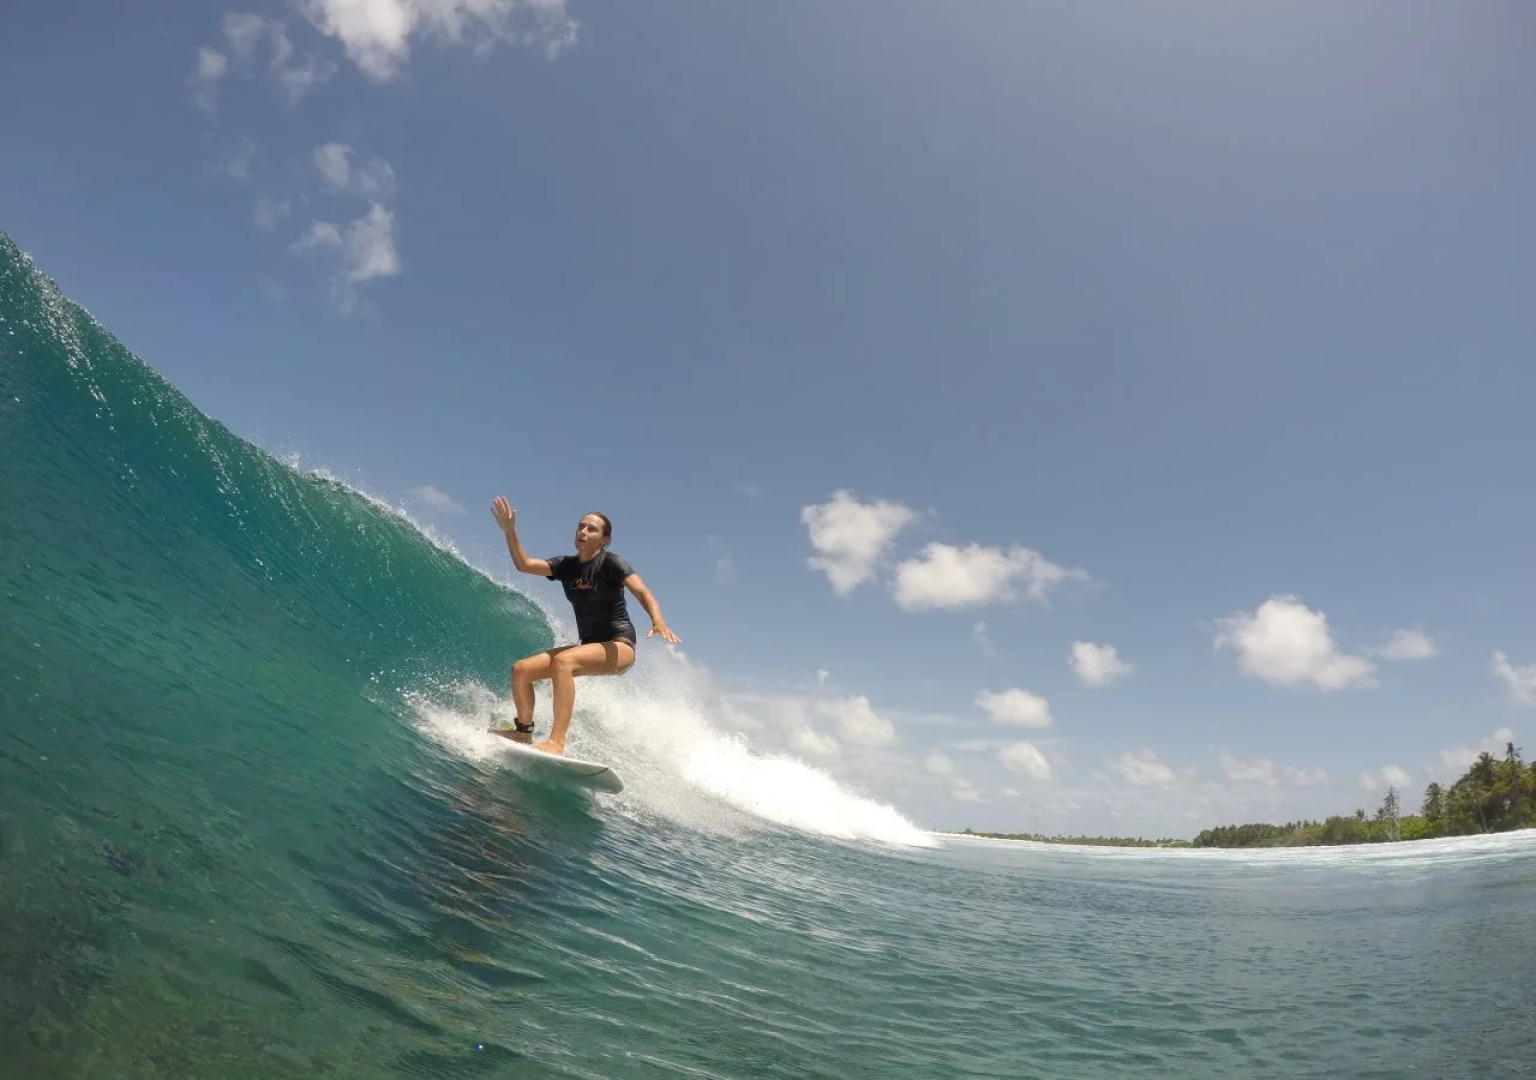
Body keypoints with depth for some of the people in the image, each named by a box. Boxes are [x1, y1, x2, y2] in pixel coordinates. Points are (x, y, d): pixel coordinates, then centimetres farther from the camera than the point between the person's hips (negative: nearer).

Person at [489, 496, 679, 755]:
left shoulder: (611, 563, -10)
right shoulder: (567, 565, 8)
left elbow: (643, 593, -22)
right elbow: (524, 564, 4)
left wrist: (658, 622, -41)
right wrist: (509, 530, -9)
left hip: (619, 647, -7)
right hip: (590, 646, 7)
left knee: (563, 661, -34)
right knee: (521, 669, 0)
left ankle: (556, 742, -34)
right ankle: (524, 731, 19)